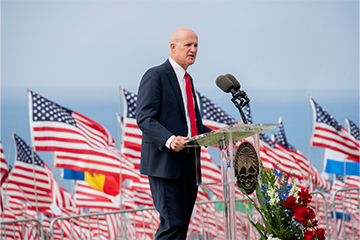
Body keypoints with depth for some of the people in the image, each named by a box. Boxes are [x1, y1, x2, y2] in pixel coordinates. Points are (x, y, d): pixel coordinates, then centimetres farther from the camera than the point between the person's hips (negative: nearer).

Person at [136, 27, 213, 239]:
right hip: (166, 162, -9)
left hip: (189, 164, 9)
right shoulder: (155, 76, -7)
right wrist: (169, 140, -31)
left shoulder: (187, 79, 20)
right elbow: (145, 119, -16)